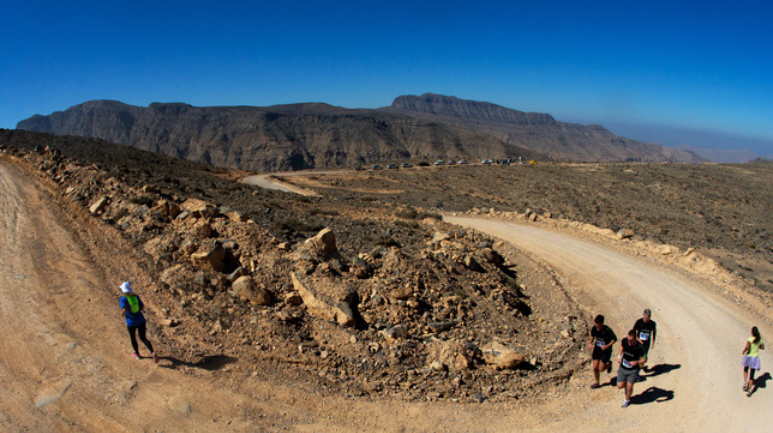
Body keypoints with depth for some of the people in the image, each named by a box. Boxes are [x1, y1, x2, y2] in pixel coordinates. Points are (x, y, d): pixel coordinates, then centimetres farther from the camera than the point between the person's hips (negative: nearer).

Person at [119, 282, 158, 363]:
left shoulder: (123, 299, -13)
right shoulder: (136, 296, 1)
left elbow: (124, 311, -23)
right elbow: (142, 307, 6)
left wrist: (122, 314, -2)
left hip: (131, 322, -4)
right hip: (141, 320, 4)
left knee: (133, 338, 23)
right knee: (143, 338, 13)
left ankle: (137, 354, 40)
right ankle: (153, 352, -9)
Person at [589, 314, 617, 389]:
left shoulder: (607, 330, -25)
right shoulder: (594, 328, -12)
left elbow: (615, 339, -10)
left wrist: (607, 346, -20)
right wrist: (591, 343, -5)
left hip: (606, 350, -4)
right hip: (597, 349, 4)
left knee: (601, 369, 0)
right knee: (595, 368, 5)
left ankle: (609, 364, 33)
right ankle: (597, 383, 29)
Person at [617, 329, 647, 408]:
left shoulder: (639, 347, -23)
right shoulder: (624, 341, -15)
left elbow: (645, 359, -10)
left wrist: (637, 362, -28)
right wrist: (620, 356, 4)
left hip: (633, 370, -3)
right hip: (623, 368, 3)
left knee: (629, 386, -1)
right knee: (620, 386, 1)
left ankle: (627, 399, 30)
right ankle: (626, 385, 37)